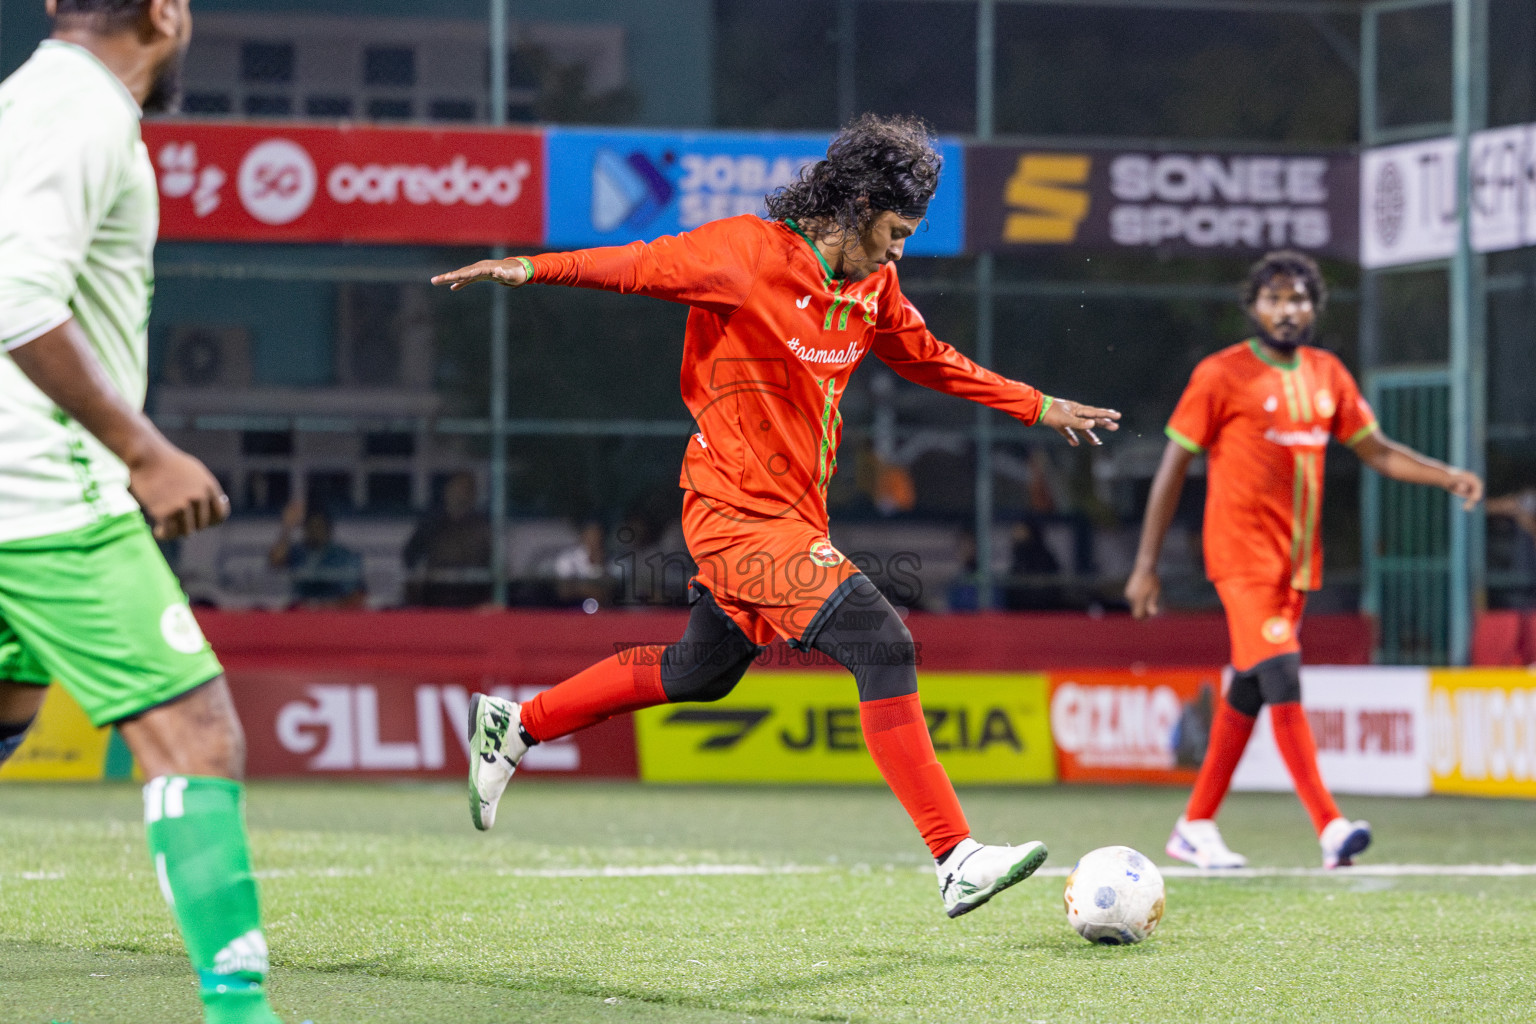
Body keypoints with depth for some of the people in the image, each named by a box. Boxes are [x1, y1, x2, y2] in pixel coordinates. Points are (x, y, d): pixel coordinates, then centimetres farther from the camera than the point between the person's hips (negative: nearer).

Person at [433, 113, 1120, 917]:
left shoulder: (871, 285, 10)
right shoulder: (750, 253, -14)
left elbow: (928, 359, 24)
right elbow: (645, 266, -13)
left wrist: (1038, 407, 25)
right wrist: (532, 268, -26)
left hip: (793, 517, 10)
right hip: (742, 513, -10)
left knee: (700, 671, 23)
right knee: (883, 646, -19)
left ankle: (513, 727, 39)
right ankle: (957, 862, -20)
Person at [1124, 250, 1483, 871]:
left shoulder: (1327, 375, 11)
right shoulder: (1222, 375, -6)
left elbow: (1377, 451, 15)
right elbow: (1173, 468, -4)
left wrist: (1448, 477, -2)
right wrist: (1145, 565, -7)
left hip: (1298, 560, 7)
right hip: (1243, 555, -7)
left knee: (1248, 693, 11)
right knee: (1282, 681, -17)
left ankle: (1195, 828, 20)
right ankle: (1330, 827, -24)